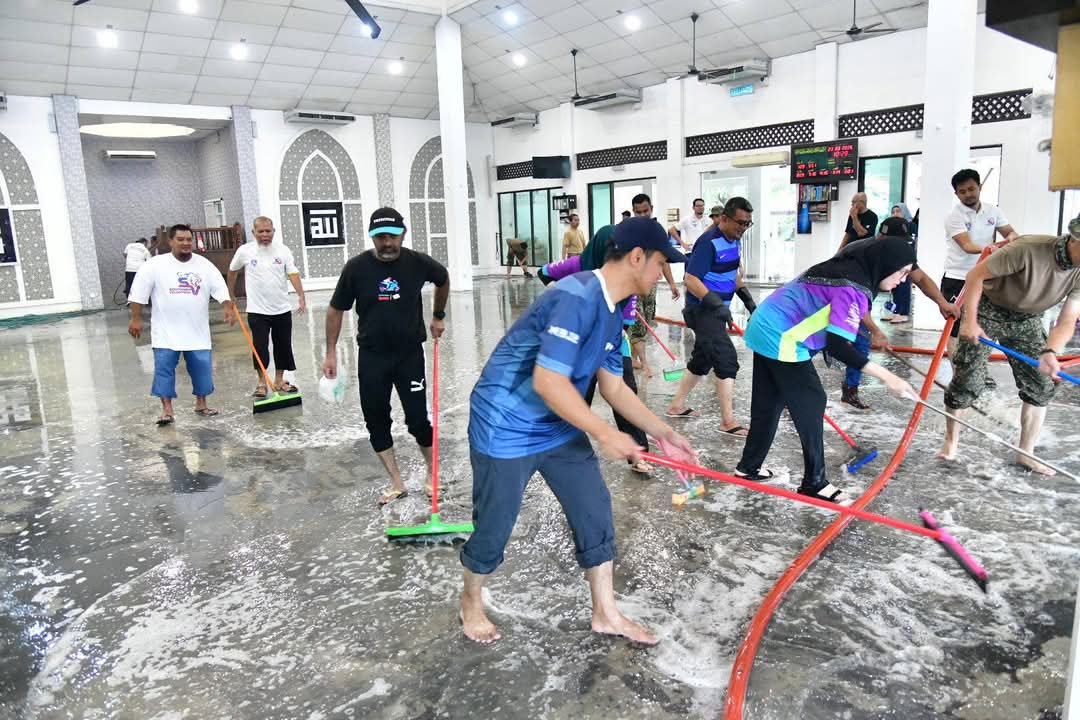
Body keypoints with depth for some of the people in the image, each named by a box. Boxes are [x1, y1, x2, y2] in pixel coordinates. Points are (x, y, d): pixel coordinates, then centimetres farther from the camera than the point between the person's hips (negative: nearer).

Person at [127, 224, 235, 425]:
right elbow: (138, 293, -3)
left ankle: (201, 404, 20)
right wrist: (136, 319, -7)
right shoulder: (155, 265, -4)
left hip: (197, 331, 2)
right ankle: (167, 410, 4)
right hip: (166, 332, -2)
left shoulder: (204, 265, 3)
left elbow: (220, 288, -1)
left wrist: (227, 307, -18)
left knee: (202, 367, 5)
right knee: (164, 368, -3)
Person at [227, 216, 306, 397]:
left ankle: (279, 381, 23)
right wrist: (231, 296, 19)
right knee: (260, 347, -1)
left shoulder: (283, 250, -3)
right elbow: (232, 272, 12)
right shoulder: (245, 251, -4)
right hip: (257, 310, -1)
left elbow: (293, 275, -12)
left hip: (282, 309, 2)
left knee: (283, 346, 9)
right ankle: (261, 383, 12)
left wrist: (302, 298, -25)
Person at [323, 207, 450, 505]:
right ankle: (397, 484, 20)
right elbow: (335, 310, 1)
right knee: (376, 420, 6)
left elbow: (443, 279, 13)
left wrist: (438, 317, 19)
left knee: (418, 419, -1)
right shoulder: (357, 267, -12)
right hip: (371, 356, 1)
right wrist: (331, 353, 1)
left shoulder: (418, 263, -11)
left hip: (410, 353, -1)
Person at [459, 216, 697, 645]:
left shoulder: (611, 312, 4)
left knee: (595, 510, 9)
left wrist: (663, 434, 7)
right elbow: (547, 383, -31)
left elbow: (613, 388, 11)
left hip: (559, 426, 9)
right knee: (494, 527, 8)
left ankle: (606, 613, 27)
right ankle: (471, 604, 36)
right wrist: (605, 435, -23)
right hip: (506, 427, -9)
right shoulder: (577, 298, -27)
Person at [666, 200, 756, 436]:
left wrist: (747, 297, 15)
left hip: (717, 309, 9)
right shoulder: (709, 242, -20)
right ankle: (728, 421, -9)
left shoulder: (735, 241, 8)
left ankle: (676, 406, 29)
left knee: (702, 359, 16)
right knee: (726, 359, -13)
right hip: (702, 309, -9)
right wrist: (717, 304, -32)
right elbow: (690, 279, -25)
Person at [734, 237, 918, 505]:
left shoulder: (845, 268, 9)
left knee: (768, 402, 17)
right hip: (782, 341, -10)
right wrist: (886, 376, -23)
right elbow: (838, 347, -25)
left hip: (764, 329, 10)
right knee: (811, 403, -1)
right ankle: (814, 482, 8)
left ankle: (749, 467, 29)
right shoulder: (853, 288, -19)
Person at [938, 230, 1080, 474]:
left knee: (1042, 386, 2)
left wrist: (1050, 352, -36)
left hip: (1027, 320, 5)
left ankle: (1026, 454, 17)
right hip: (987, 311, -5)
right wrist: (969, 321, -23)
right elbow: (976, 274, -22)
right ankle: (951, 441, 17)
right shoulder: (1028, 249, -32)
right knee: (968, 381, -6)